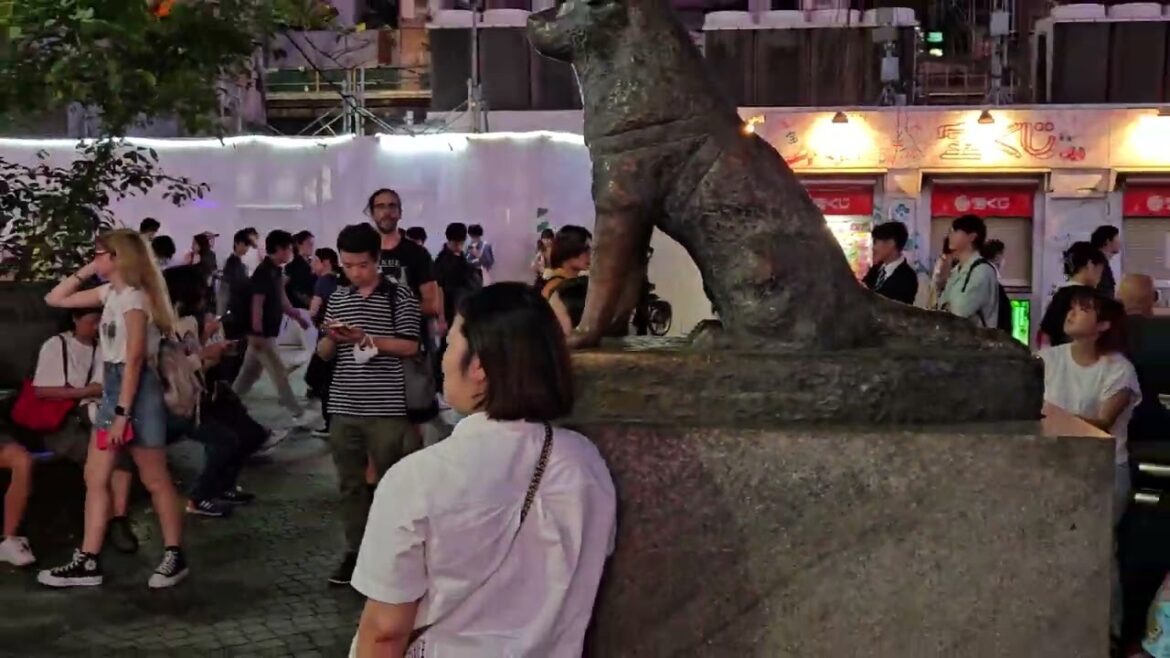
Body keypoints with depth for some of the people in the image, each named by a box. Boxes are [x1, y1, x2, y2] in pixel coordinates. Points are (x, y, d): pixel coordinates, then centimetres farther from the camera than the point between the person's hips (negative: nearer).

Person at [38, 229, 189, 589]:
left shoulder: (134, 298, -17)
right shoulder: (109, 293, 10)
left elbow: (134, 361, -21)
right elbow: (55, 299, 18)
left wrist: (122, 413, -22)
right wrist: (84, 272, 7)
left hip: (136, 390, -9)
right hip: (112, 389, 9)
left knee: (155, 480, 1)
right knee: (95, 477, 8)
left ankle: (174, 557, 12)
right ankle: (88, 561, 13)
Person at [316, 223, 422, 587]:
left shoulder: (399, 296, -3)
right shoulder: (338, 298, 11)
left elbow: (410, 346, -8)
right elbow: (324, 353, 13)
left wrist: (366, 338, -18)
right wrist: (332, 338, -9)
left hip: (386, 409, -4)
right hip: (343, 408, 5)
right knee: (351, 483, 10)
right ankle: (355, 552, 19)